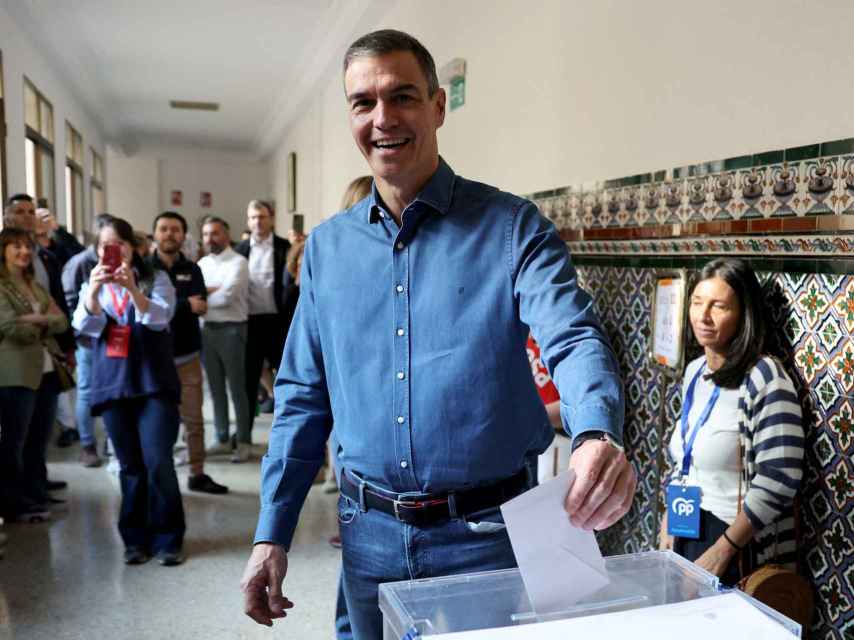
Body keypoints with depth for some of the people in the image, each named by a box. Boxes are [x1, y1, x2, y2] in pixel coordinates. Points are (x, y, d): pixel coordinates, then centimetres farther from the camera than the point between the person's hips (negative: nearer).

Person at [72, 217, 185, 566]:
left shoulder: (155, 278, 2)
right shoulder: (92, 286, 11)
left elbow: (160, 318, -15)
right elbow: (84, 325, -7)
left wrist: (133, 290, -32)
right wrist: (93, 291, -27)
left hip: (154, 383, -3)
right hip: (112, 385, 3)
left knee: (158, 462, -9)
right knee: (130, 466, 6)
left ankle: (167, 539, 3)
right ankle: (136, 539, 17)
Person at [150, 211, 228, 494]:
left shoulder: (192, 270, 8)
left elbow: (200, 306, -7)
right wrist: (185, 305, -14)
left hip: (187, 354, 2)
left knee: (194, 418, 6)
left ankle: (197, 474, 16)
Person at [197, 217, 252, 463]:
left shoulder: (238, 262, -8)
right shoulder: (201, 264, 13)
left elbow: (226, 297, -18)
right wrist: (212, 290, -13)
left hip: (231, 330, -6)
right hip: (207, 329, 6)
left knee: (237, 387, 1)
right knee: (216, 387, 13)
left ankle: (243, 442, 11)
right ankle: (223, 439, 24)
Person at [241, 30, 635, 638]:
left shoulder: (512, 226, -7)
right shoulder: (327, 246, 4)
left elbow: (573, 339, -20)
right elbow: (304, 397, 7)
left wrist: (597, 435, -42)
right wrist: (271, 534, 3)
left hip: (487, 532, -3)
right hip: (370, 535, 4)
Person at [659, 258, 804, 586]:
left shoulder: (763, 377, -18)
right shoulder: (694, 370, 5)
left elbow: (778, 482, -21)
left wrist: (722, 550, -18)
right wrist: (668, 522, 9)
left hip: (737, 548, -7)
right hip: (685, 533, 7)